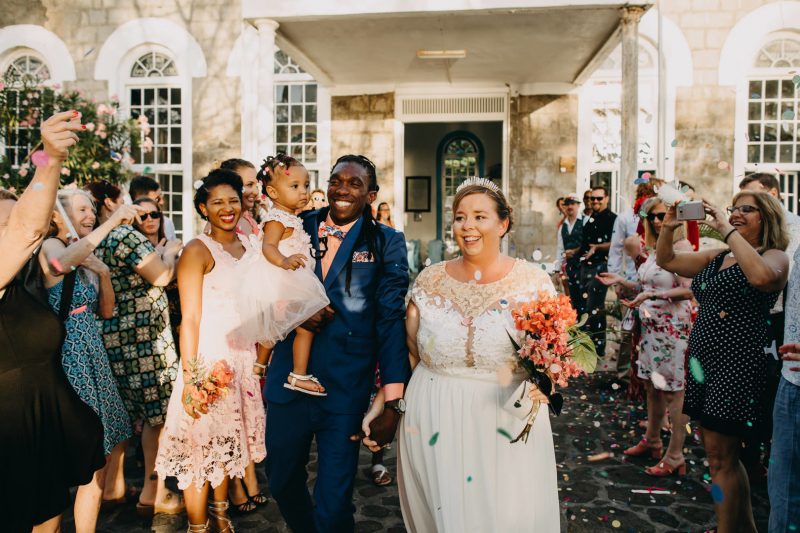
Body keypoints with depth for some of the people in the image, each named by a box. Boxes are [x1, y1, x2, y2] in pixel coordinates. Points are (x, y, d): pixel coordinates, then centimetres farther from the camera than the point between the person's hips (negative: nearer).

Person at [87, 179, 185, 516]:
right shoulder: (125, 235, -15)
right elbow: (161, 277, -13)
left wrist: (157, 253, 16)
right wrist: (170, 252, 4)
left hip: (112, 336, 8)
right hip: (143, 336, -8)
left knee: (120, 412, 18)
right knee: (158, 413, 3)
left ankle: (113, 485, 30)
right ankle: (153, 493, 10)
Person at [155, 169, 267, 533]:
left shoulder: (250, 249, 8)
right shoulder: (198, 250, -10)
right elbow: (190, 319, -14)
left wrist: (261, 359, 10)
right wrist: (190, 379, -20)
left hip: (243, 359, 6)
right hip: (209, 360, -6)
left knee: (226, 442, 18)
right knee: (201, 446, 4)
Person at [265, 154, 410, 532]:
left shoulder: (387, 243, -3)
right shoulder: (298, 228, 5)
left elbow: (391, 320, -8)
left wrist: (392, 403, -14)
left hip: (346, 390, -3)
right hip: (288, 383, 4)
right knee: (282, 481, 21)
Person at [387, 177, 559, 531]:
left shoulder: (534, 281, -4)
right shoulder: (429, 280, 1)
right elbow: (408, 353, 10)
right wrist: (383, 399, 3)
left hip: (508, 423, -1)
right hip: (434, 424, 2)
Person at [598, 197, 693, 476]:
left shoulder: (682, 247, -11)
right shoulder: (655, 249, 12)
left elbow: (689, 290, -19)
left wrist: (651, 295, -25)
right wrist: (621, 281, 9)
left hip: (673, 326, -8)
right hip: (651, 325, 8)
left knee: (673, 390, -1)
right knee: (651, 385, 17)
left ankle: (674, 457, 9)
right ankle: (652, 442, 32)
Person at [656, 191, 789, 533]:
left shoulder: (775, 257, -6)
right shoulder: (715, 258, 15)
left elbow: (762, 276, -31)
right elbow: (666, 260, 19)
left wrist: (727, 230, -25)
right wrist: (668, 227, 2)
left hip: (738, 365, -8)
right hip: (704, 361, 8)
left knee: (720, 456, -5)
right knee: (721, 452, 16)